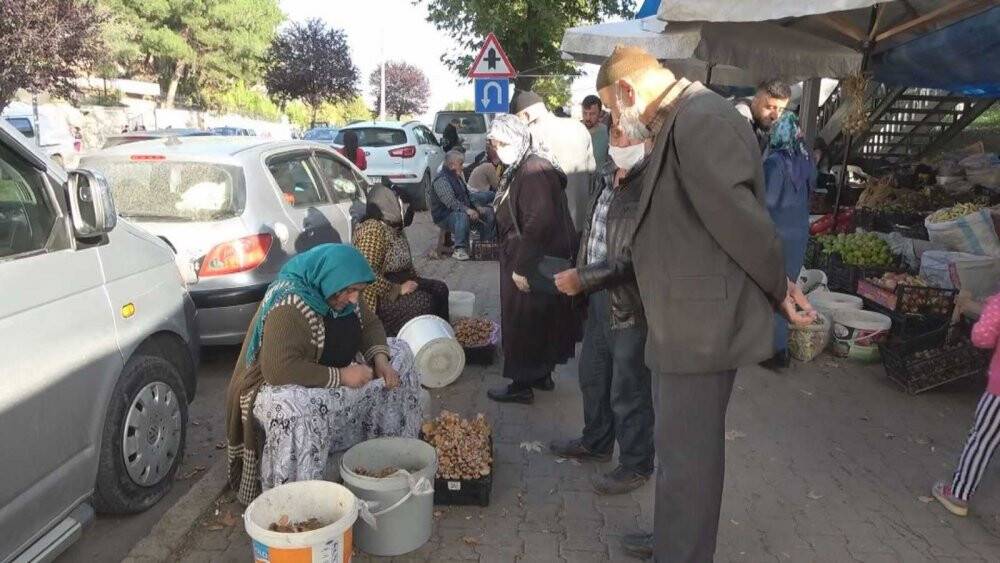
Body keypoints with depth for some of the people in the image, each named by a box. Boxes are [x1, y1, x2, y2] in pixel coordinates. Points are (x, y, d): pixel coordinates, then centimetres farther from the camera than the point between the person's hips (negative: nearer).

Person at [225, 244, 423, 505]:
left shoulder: (337, 292, -4)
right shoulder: (288, 307, -30)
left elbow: (370, 324, 9)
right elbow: (279, 370, -38)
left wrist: (380, 360, -11)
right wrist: (340, 376, -31)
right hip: (287, 388, -9)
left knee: (399, 353, 5)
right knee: (294, 413, -43)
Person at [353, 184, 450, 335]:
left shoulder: (395, 228, 10)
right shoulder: (373, 229, -20)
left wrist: (415, 281, 4)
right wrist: (398, 290, -22)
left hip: (400, 282, 10)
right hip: (381, 297, -10)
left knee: (440, 288, -5)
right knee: (424, 301, -24)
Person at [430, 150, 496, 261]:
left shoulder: (457, 177, 16)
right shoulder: (441, 180, -17)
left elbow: (465, 196, 24)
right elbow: (450, 202, -29)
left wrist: (475, 207, 9)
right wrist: (467, 210, -40)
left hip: (462, 210, 10)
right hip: (444, 216, -10)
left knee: (488, 212, 4)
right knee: (463, 216, -42)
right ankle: (460, 250, -39)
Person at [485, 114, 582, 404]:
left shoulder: (534, 171, -20)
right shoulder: (517, 170, 12)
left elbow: (538, 222, -28)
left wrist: (522, 267, -25)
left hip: (532, 265, -10)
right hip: (527, 261, 10)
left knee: (523, 322, 1)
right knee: (540, 320, 18)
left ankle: (522, 385, 12)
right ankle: (542, 374, 31)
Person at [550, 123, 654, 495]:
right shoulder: (607, 176, 6)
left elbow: (636, 258, -25)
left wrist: (582, 279, -21)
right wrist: (579, 274, 12)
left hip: (632, 304, -9)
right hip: (599, 297, 9)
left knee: (629, 391, 6)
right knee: (593, 376, 24)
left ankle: (636, 465, 27)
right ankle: (596, 442, 46)